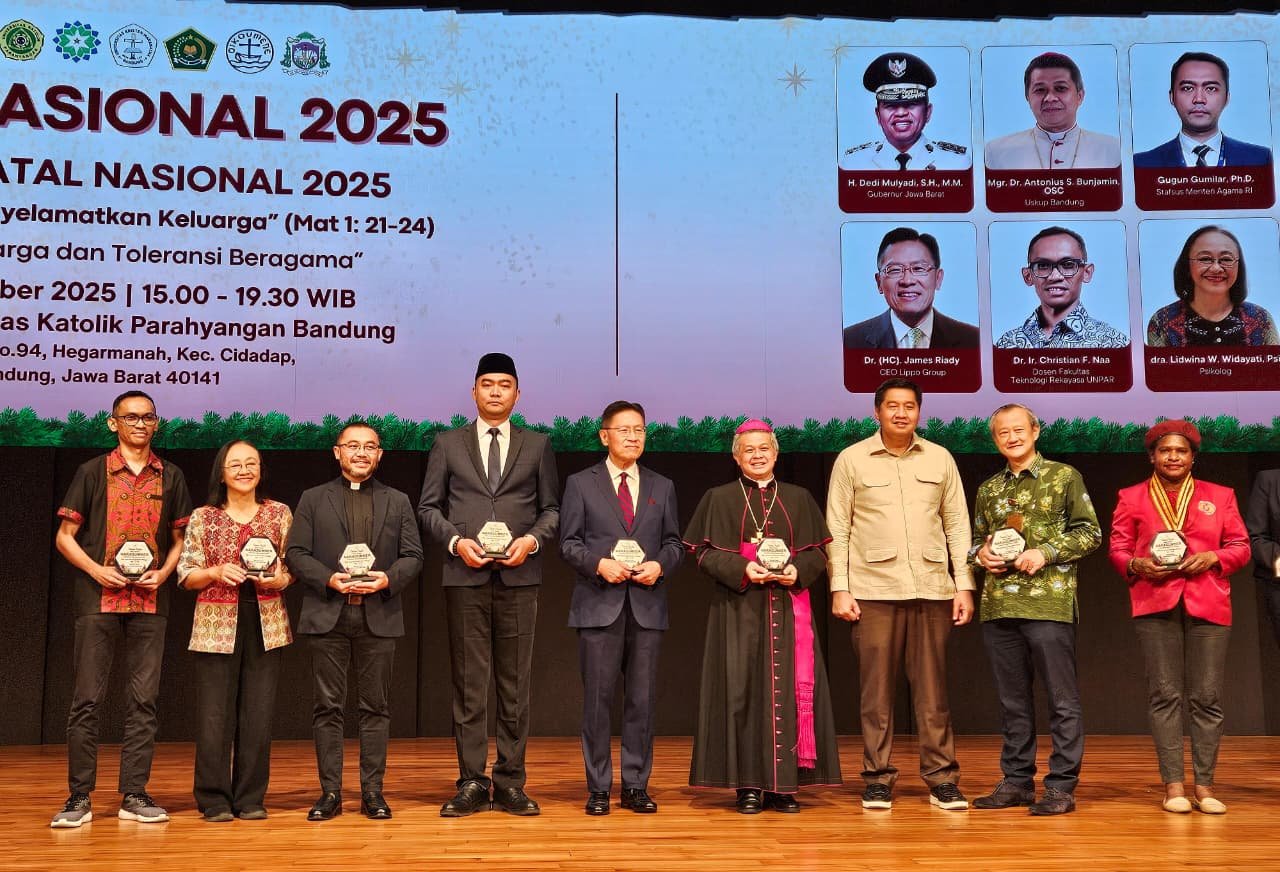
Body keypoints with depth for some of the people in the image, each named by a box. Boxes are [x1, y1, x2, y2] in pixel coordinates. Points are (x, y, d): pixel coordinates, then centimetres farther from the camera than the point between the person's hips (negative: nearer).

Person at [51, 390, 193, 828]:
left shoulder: (170, 477, 11)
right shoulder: (92, 472, 5)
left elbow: (180, 538, 15)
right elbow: (65, 536, 5)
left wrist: (162, 573, -3)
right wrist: (98, 571, -9)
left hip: (150, 599, 2)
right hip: (98, 597, -2)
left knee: (144, 700, 2)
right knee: (87, 699, -3)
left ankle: (134, 795, 8)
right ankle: (79, 797, 3)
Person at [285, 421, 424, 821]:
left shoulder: (397, 502, 13)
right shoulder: (313, 499, 10)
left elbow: (413, 556, 7)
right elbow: (296, 553, 3)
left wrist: (388, 579, -12)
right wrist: (330, 579, -13)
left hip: (378, 616, 1)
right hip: (327, 615, -1)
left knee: (376, 706, 3)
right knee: (327, 706, 1)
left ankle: (372, 791, 9)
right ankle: (330, 792, 7)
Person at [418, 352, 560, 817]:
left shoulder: (537, 445, 11)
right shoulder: (447, 444, 10)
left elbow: (552, 508, 10)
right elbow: (428, 507, 8)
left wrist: (531, 540, -8)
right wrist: (456, 541, -8)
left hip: (519, 575, 1)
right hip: (465, 575, 0)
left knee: (515, 682, 3)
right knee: (469, 682, 1)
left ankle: (510, 782, 10)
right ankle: (472, 783, 7)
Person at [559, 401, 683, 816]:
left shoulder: (662, 487, 14)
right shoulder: (580, 484, 6)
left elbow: (674, 542, 13)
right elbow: (569, 543, 2)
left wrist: (659, 565, -7)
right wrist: (599, 564, -14)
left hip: (647, 605, 3)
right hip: (599, 604, -2)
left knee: (642, 699, 5)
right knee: (597, 699, -1)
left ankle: (636, 786, 13)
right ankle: (598, 789, 7)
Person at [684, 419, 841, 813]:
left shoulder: (799, 499, 13)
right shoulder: (719, 499, 8)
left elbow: (817, 552, 10)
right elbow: (705, 553, 1)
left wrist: (797, 571, -11)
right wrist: (742, 568, -15)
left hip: (789, 609, 2)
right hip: (739, 609, -2)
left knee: (789, 690, -2)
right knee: (743, 691, -5)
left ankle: (784, 783, 4)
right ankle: (748, 785, 0)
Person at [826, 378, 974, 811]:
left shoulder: (940, 459, 9)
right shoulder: (852, 459, 4)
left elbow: (957, 525, 10)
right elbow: (837, 528, 3)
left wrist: (964, 585, 4)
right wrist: (839, 588, -4)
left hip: (932, 590, 1)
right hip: (874, 591, -1)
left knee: (933, 689, 4)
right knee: (877, 690, 3)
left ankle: (942, 779, 11)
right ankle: (878, 779, 11)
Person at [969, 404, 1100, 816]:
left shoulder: (1064, 477, 3)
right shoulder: (988, 489, 16)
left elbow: (1090, 532, 0)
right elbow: (976, 539, 24)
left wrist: (1045, 552, -12)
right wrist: (981, 554, 1)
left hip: (1049, 602, -5)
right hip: (998, 607, 5)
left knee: (1062, 699, -2)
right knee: (1013, 700, 10)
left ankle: (1061, 786, 3)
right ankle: (1017, 781, 17)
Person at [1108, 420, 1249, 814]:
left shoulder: (1220, 496, 15)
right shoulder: (1131, 497, 13)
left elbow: (1240, 546, 12)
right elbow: (1117, 548, 9)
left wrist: (1213, 557, -8)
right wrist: (1135, 565, -12)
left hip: (1208, 604, 1)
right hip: (1155, 604, -1)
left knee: (1206, 697, -2)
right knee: (1164, 694, -3)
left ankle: (1204, 785, 4)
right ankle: (1173, 785, 1)